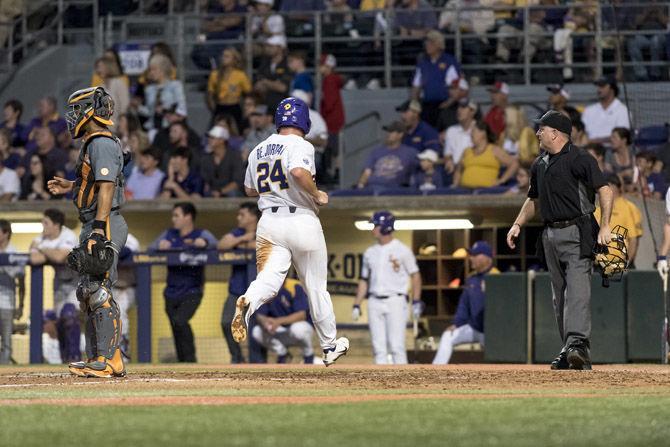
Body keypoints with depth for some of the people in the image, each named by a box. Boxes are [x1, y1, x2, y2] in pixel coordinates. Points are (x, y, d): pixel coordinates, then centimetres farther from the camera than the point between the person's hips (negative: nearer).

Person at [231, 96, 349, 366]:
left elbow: (249, 190, 25)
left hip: (268, 222, 4)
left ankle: (248, 303, -46)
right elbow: (299, 172, -27)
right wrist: (317, 196, -12)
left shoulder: (258, 150, 14)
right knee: (316, 287, 11)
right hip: (301, 221, -4)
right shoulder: (300, 145, -6)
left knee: (269, 280, -11)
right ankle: (330, 346, 24)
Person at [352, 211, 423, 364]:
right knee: (379, 346, 2)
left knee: (396, 345, -11)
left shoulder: (402, 250, -2)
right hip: (375, 303, 5)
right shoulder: (370, 252, 13)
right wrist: (356, 305, 10)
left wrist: (416, 302, -10)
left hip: (395, 301, -5)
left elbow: (415, 276, -1)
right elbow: (364, 280, 17)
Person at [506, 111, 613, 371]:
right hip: (550, 235, 8)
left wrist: (604, 226, -22)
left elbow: (604, 190, -13)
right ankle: (569, 351, 10)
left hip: (577, 234, -8)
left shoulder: (579, 159, -8)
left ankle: (577, 344, -29)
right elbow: (534, 199, 29)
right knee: (559, 294, 7)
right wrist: (518, 224, 16)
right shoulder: (539, 165, 17)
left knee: (577, 288, -18)